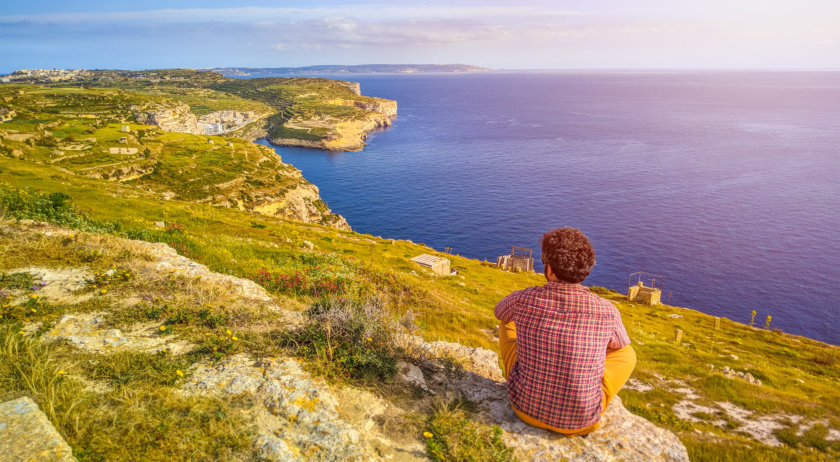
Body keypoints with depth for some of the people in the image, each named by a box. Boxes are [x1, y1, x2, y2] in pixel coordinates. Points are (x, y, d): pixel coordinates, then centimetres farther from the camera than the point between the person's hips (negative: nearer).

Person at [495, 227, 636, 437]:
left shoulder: (523, 299, -19)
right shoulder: (607, 311, -17)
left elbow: (499, 312, 9)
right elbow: (619, 344, 9)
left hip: (526, 407, 1)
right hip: (581, 418, 0)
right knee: (627, 353, 24)